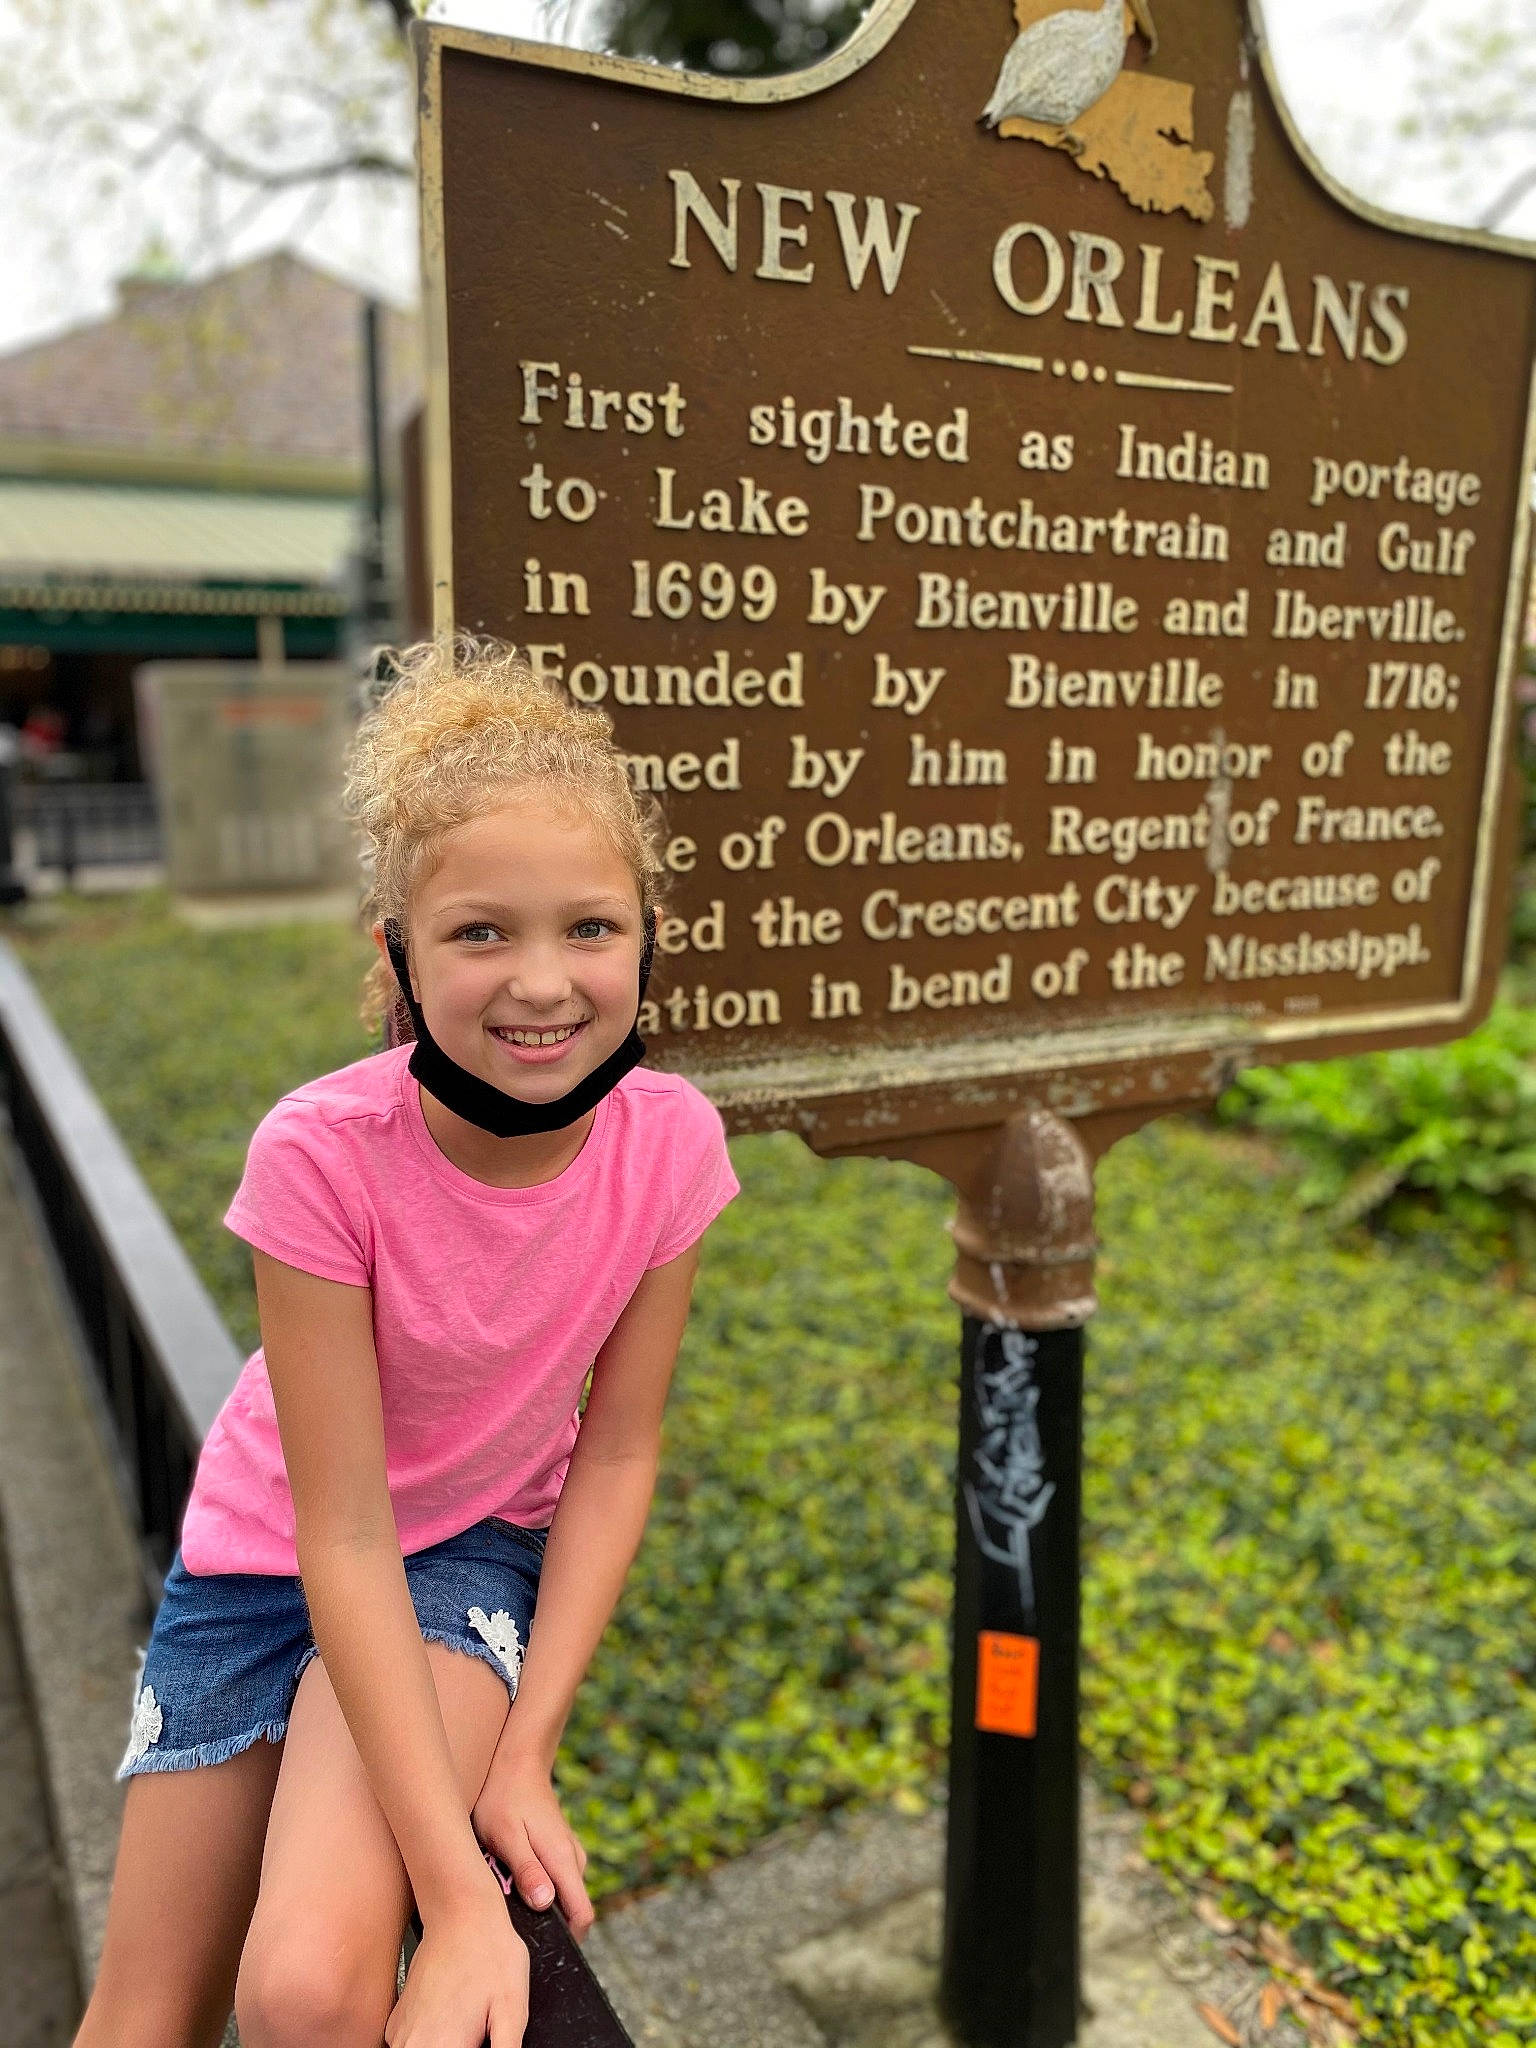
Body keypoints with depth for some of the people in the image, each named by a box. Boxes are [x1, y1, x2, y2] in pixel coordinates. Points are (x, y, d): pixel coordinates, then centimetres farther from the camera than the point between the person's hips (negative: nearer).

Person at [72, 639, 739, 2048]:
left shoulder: (668, 1141, -23)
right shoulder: (323, 1154, -30)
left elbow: (616, 1453, -11)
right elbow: (344, 1533, -26)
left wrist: (524, 1750, -17)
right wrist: (457, 1895, -27)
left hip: (474, 1555, 0)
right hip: (273, 1550, 0)